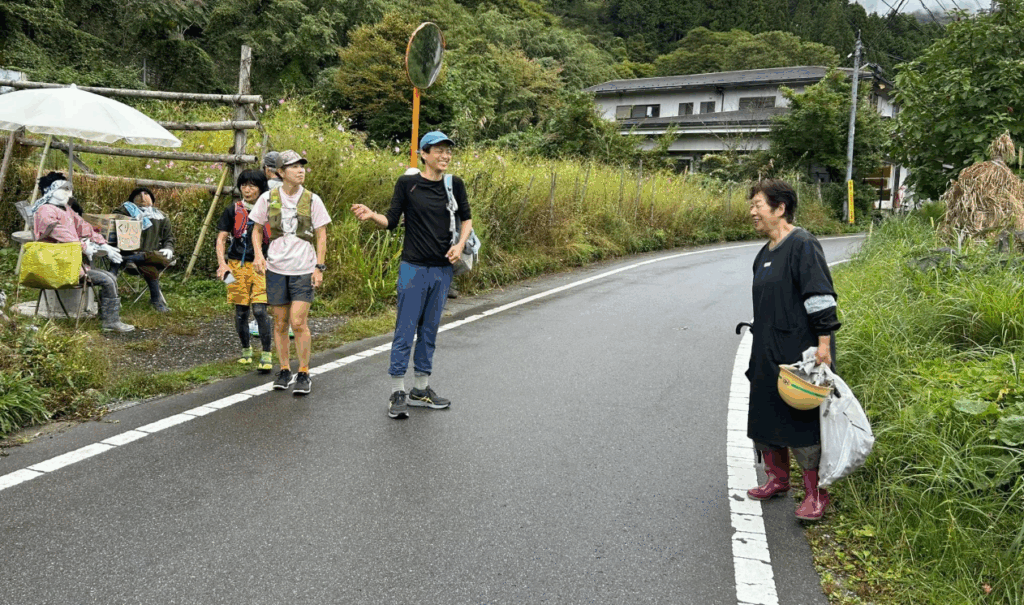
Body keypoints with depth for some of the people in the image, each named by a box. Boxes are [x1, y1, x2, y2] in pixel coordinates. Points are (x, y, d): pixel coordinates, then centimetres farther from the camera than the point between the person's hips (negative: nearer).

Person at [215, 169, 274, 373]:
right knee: (241, 311, 7)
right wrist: (222, 263, -10)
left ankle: (266, 356, -6)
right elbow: (221, 239, 4)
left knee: (260, 309, -12)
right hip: (237, 265, 2)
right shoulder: (233, 210, 4)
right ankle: (246, 350, 26)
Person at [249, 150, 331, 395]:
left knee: (298, 322, -7)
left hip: (304, 269, -2)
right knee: (280, 323, 8)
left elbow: (321, 236, 5)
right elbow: (257, 229, 13)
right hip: (275, 268, 2)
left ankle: (304, 373, 6)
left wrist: (319, 267, -2)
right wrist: (258, 255, -4)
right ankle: (284, 370, 22)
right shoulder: (268, 198, 3)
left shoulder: (312, 199, 1)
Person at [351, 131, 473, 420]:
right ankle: (398, 393, 3)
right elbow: (391, 221, -1)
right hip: (413, 268, -4)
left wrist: (460, 245, 0)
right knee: (405, 330, -4)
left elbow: (466, 218, 16)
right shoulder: (407, 183, -3)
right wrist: (371, 215, -21)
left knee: (429, 331, 11)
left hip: (443, 269, 4)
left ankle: (421, 389, 21)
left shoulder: (454, 184, 7)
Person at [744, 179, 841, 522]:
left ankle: (816, 495, 8)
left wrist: (823, 344, -22)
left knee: (802, 421, -5)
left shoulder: (803, 246, -12)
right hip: (768, 355, 9)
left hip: (799, 354, -9)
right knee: (765, 414, 15)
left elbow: (821, 299, -17)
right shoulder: (764, 255, 15)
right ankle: (777, 479, 32)